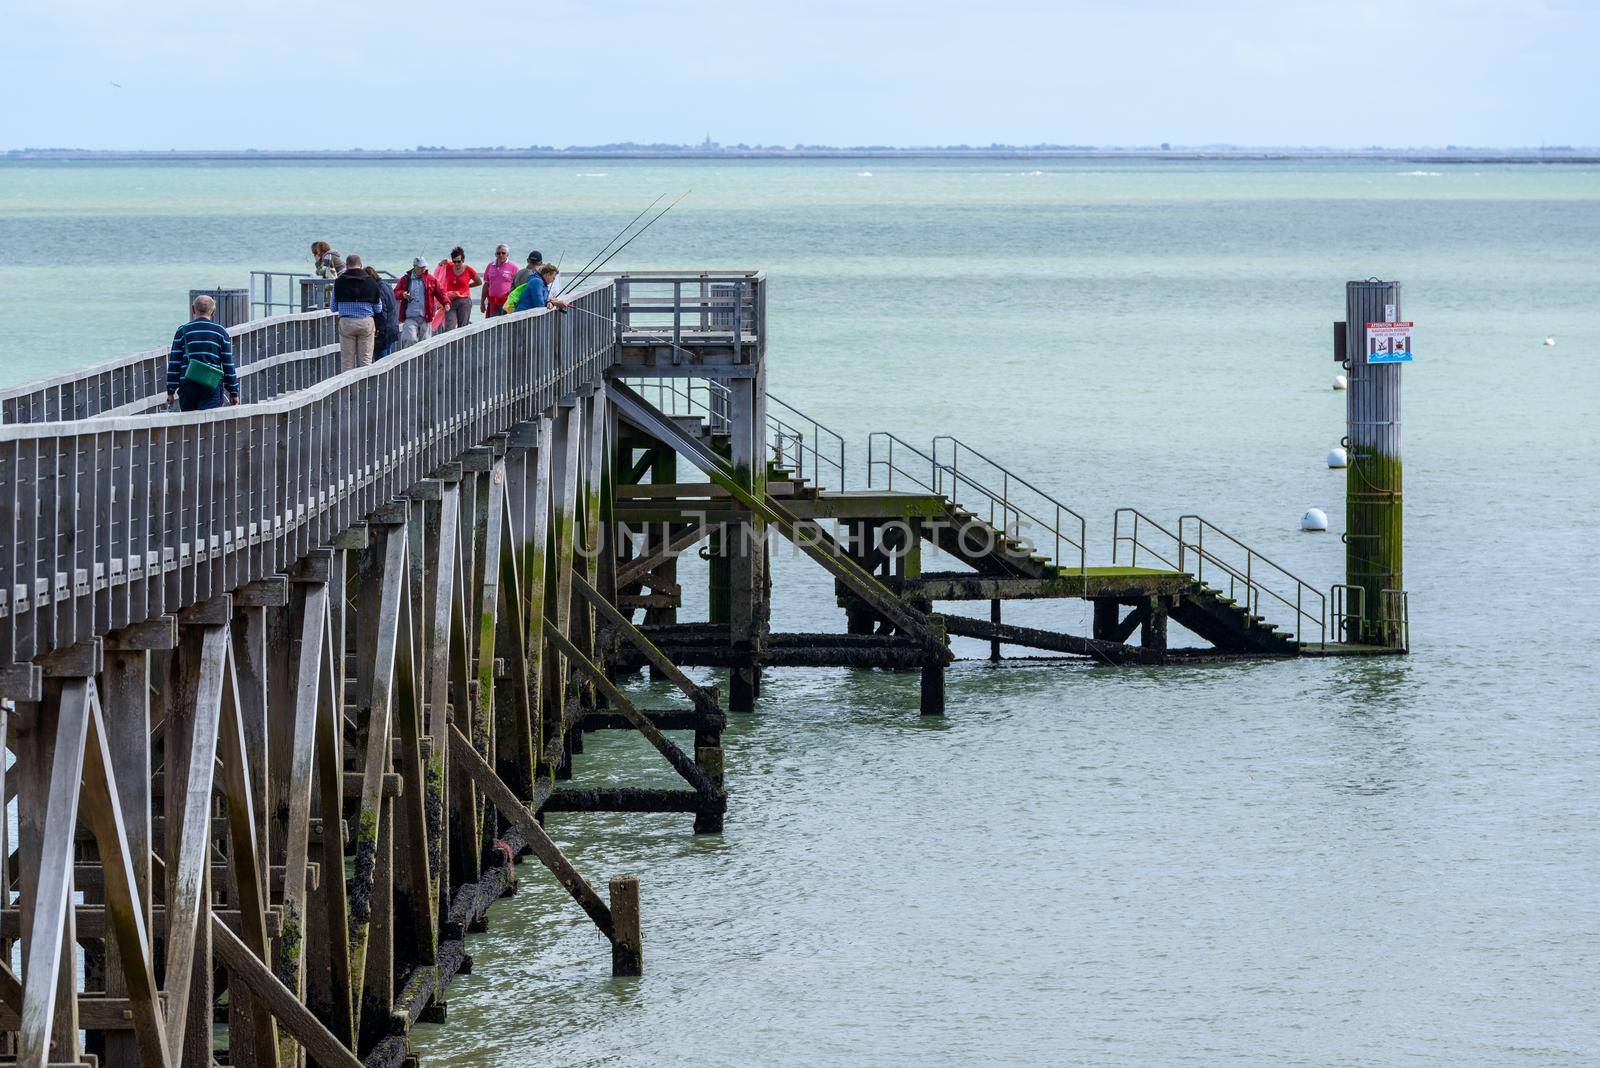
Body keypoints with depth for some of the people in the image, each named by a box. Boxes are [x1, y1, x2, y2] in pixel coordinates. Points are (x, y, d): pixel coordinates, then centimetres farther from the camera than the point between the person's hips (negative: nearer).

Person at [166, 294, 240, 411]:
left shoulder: (183, 331, 4)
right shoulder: (220, 332, 5)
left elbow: (174, 363, 3)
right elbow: (228, 365, 6)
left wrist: (170, 391, 7)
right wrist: (233, 392, 12)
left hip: (187, 385, 1)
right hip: (212, 387, -1)